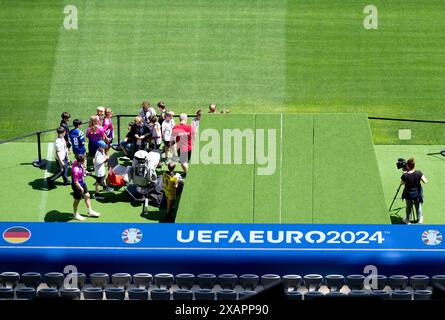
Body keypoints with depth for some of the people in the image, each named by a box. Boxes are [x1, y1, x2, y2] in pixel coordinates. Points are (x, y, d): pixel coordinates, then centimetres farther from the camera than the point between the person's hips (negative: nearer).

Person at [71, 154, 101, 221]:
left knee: (87, 196, 21)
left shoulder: (76, 162, -14)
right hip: (78, 186, -9)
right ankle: (76, 215, 36)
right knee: (77, 200, 13)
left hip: (82, 183, 9)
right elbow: (75, 182, -29)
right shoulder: (75, 170, -39)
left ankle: (90, 211, 40)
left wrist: (84, 172, 11)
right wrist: (81, 188, -17)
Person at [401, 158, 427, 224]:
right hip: (417, 193, 1)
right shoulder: (418, 173, -22)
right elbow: (425, 181, -14)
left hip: (408, 194, -1)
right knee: (418, 206, 23)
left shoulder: (405, 175, -27)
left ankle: (408, 220, 37)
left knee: (409, 207, 22)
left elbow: (402, 183, -9)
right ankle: (420, 219, 39)